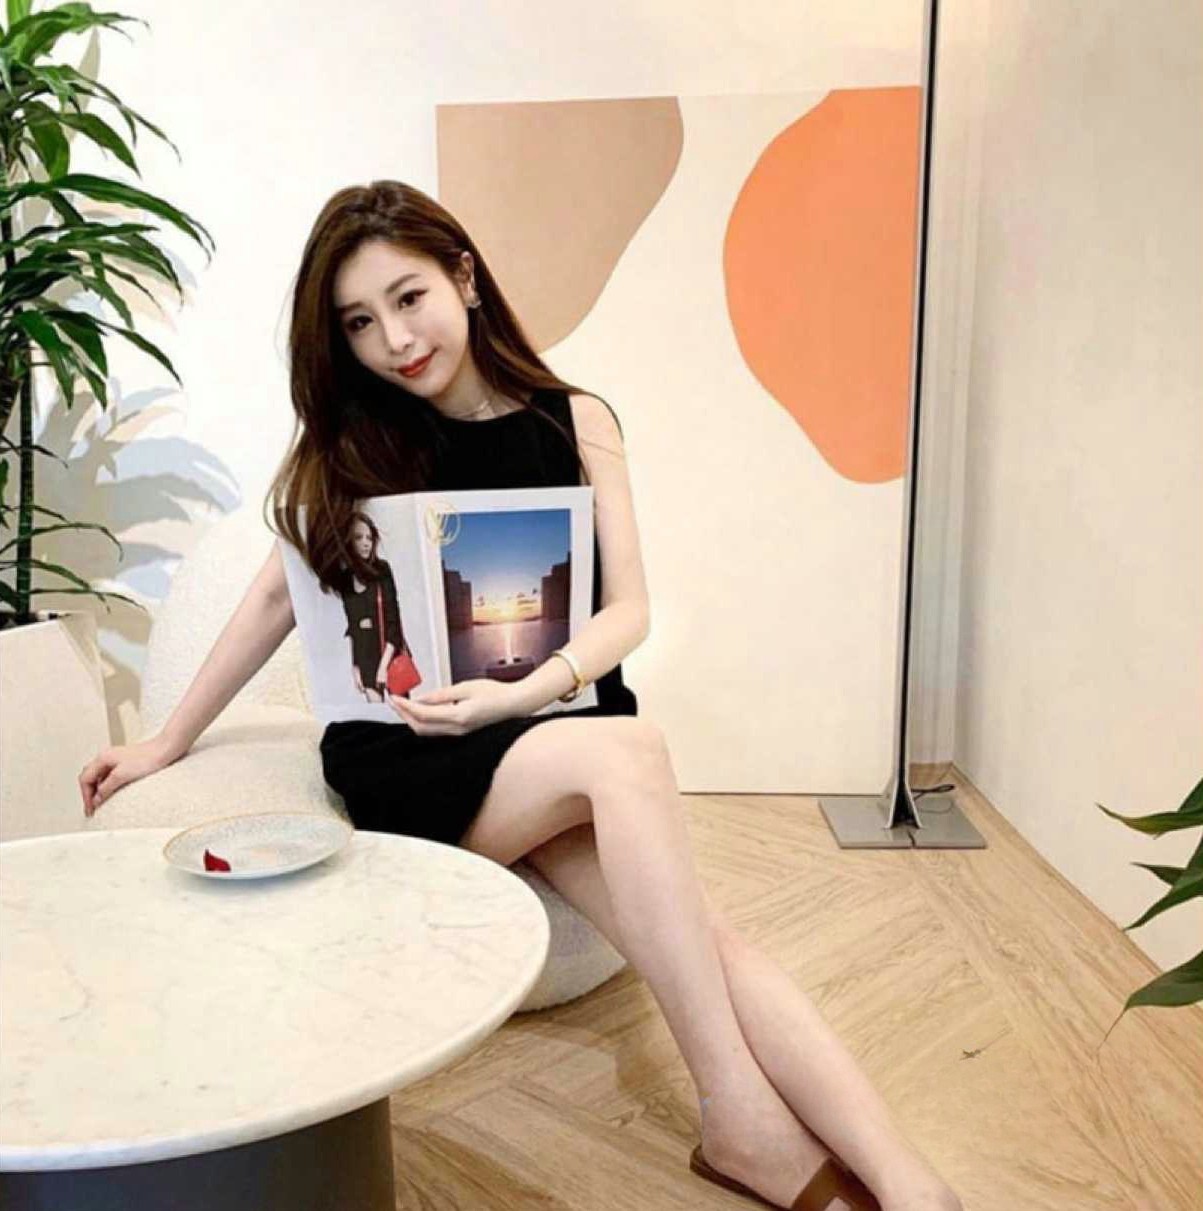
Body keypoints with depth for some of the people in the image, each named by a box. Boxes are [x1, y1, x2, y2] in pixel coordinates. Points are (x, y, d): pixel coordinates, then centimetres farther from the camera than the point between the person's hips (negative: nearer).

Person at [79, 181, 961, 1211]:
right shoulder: (350, 441, 6)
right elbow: (281, 592, 13)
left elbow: (628, 609, 0)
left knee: (696, 930, -26)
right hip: (403, 753, -1)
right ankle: (743, 1119, -28)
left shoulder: (575, 422, 4)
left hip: (550, 731, 2)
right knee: (627, 751, -32)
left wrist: (523, 695, -19)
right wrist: (170, 741, 16)